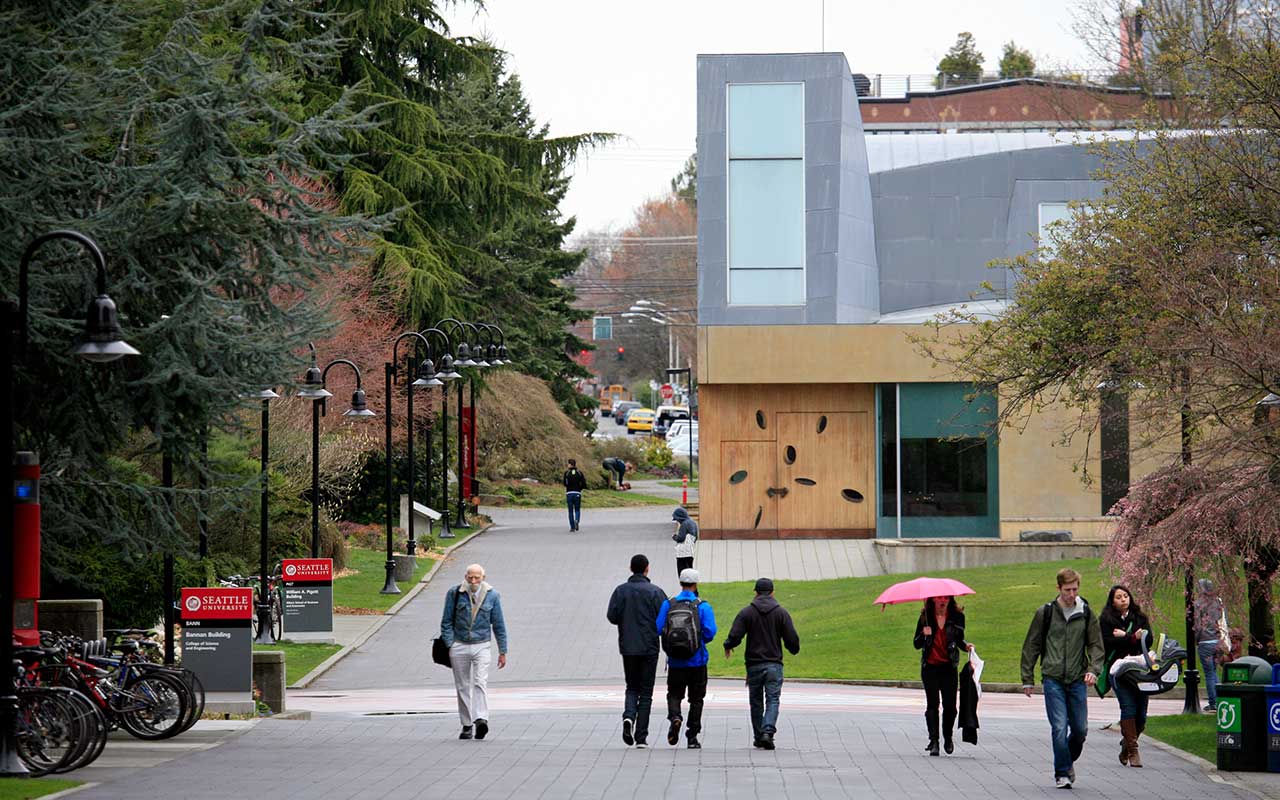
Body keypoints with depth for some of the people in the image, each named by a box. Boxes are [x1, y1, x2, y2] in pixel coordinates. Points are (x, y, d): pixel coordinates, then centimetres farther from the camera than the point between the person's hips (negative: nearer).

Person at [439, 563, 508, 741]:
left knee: (480, 683, -17)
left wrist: (502, 651, 5)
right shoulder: (454, 594, -2)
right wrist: (449, 645, -6)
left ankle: (481, 719, -29)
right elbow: (446, 622, 2)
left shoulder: (492, 595, 0)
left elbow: (499, 625, 6)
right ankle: (466, 725, 11)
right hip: (459, 646, 1)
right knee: (463, 687, 5)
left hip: (481, 646, -1)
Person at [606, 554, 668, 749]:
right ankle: (641, 737, 2)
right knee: (646, 692, 5)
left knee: (632, 688, 16)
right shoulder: (655, 592, -6)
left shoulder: (621, 590, -1)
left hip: (628, 647, 2)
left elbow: (612, 616, -7)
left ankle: (629, 716, -14)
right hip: (649, 647, -2)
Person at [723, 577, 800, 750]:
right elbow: (792, 640, -3)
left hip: (754, 664, 0)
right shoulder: (781, 613, 0)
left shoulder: (746, 612, -2)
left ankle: (759, 737, 17)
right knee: (773, 700, -2)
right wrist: (794, 650, 20)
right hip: (774, 664, 0)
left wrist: (728, 647, 12)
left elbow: (734, 636, -10)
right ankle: (768, 731, -23)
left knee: (756, 702, 12)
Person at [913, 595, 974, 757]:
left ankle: (948, 738, 21)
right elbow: (917, 644, 2)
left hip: (949, 666, 1)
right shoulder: (925, 617, 0)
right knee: (932, 703, -6)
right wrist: (925, 635, -17)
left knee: (950, 705, -2)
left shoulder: (957, 616, 3)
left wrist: (965, 645, -6)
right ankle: (933, 741, -5)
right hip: (930, 666, -1)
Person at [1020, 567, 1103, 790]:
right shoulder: (1045, 613, 0)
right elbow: (1031, 646, 6)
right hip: (1053, 679, -2)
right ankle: (1062, 773, -1)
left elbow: (1096, 644, 9)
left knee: (1080, 729, 5)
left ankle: (1068, 761, 32)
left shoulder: (1086, 613, 5)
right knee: (1059, 728, -10)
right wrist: (1027, 679, 4)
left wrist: (1093, 669, -9)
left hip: (1077, 680, 2)